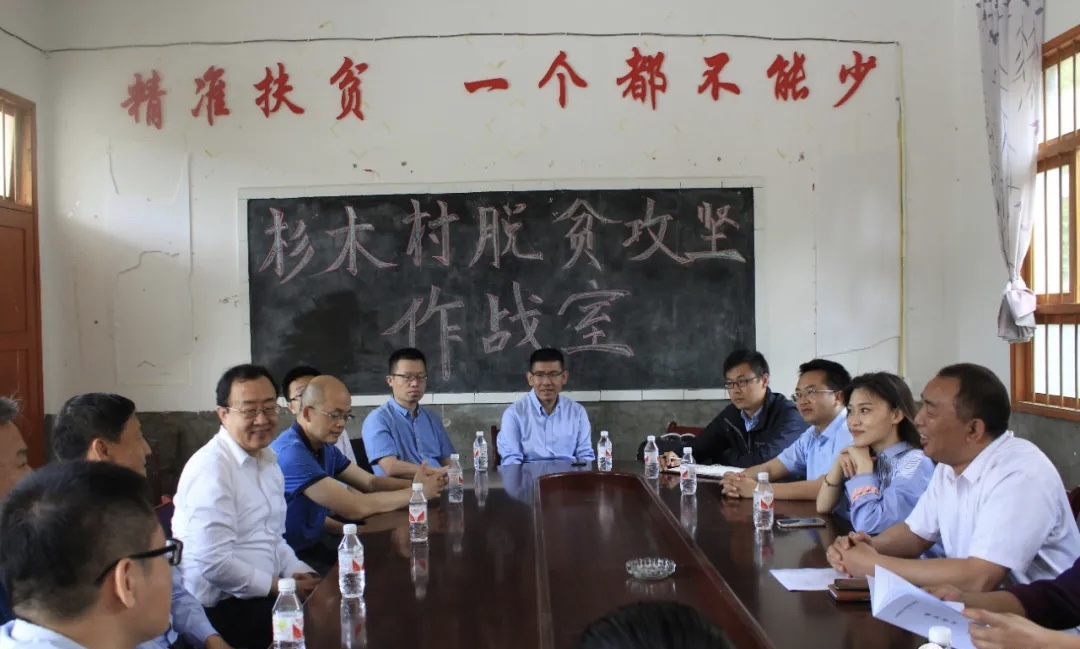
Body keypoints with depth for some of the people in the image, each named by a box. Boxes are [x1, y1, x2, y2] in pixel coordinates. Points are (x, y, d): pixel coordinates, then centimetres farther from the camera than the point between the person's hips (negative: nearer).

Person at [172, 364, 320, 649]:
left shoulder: (267, 458, 9)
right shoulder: (211, 468, -18)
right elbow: (213, 562, -24)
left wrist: (299, 572, -2)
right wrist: (279, 586, -15)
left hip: (262, 591, 8)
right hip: (221, 606, -8)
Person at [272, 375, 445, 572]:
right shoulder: (291, 453, -25)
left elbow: (371, 483, 6)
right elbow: (354, 507, -27)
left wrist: (412, 484, -13)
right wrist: (416, 492, -19)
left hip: (315, 541, 9)